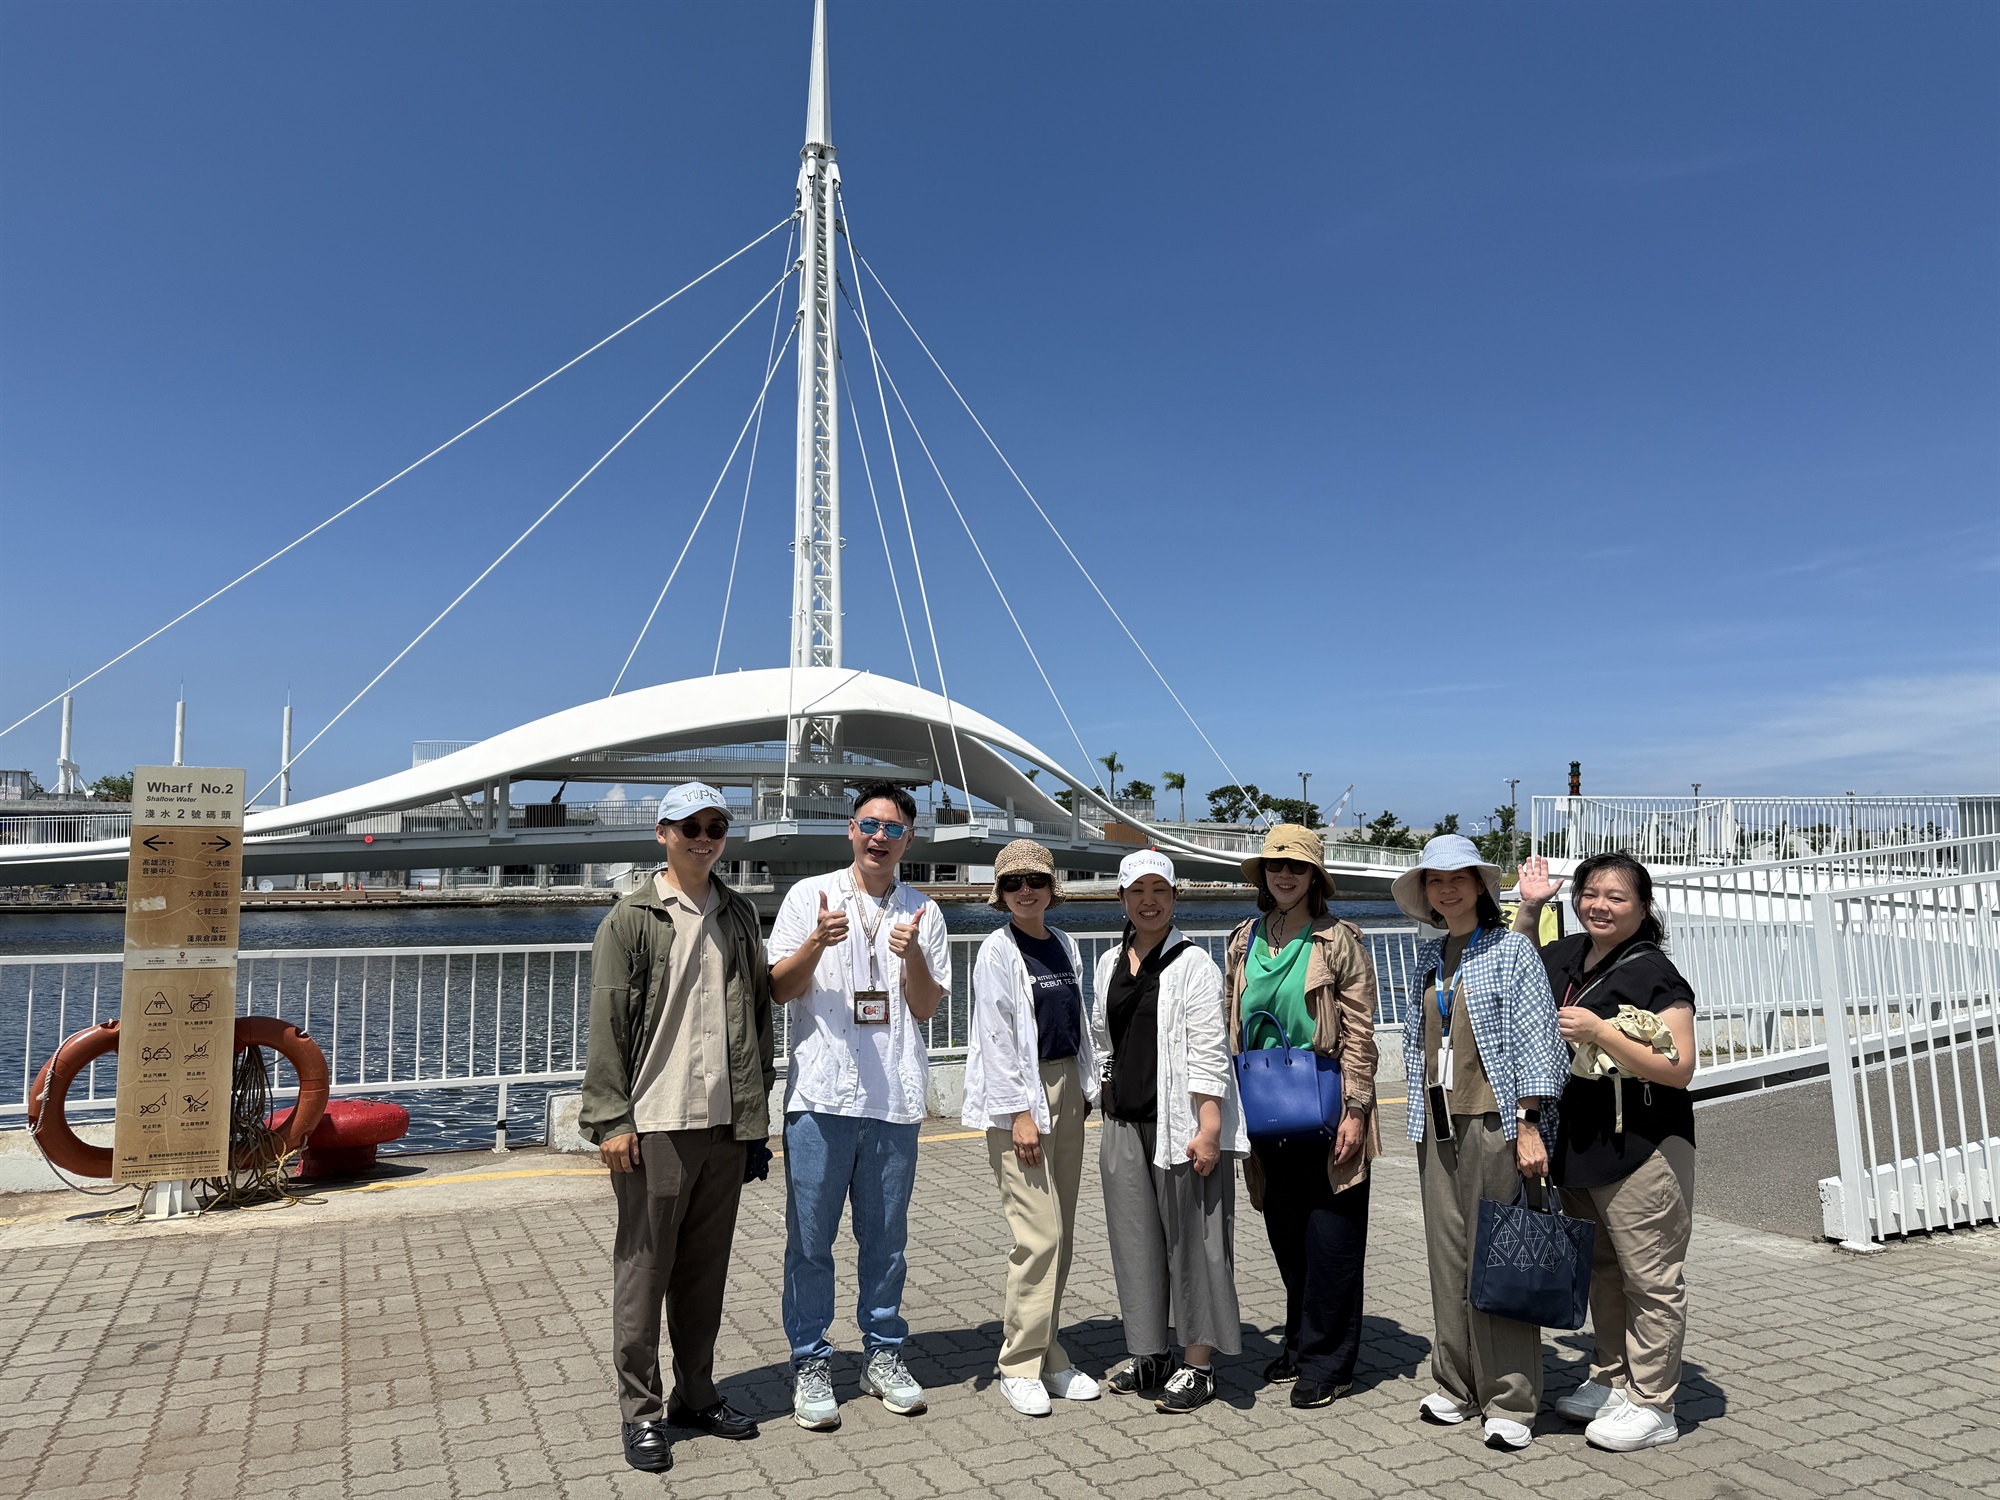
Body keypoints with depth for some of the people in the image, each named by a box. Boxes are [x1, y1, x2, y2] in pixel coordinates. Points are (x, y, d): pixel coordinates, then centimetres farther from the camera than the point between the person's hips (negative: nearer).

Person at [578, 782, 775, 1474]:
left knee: (707, 1268, 14)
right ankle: (641, 1410, 18)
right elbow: (608, 1027, -6)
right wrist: (612, 1120, -11)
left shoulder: (740, 915, 10)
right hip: (656, 1125, -4)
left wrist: (757, 1111, 12)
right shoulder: (630, 920, -3)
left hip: (727, 1123, 5)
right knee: (644, 1268, 4)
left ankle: (697, 1394, 27)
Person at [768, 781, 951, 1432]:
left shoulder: (923, 912, 8)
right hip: (821, 1092, -2)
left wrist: (911, 955, -14)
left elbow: (926, 1006, 5)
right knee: (810, 1238, 4)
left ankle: (883, 1353, 27)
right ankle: (811, 1362, 18)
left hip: (894, 1097, 2)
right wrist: (817, 943, -19)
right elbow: (779, 989, -1)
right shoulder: (810, 895, 2)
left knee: (886, 1237, 12)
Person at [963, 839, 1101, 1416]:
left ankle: (1048, 1353, 22)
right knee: (1040, 1235, -8)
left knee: (1062, 1233, 11)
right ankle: (1019, 1364, 6)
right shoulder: (998, 952, -8)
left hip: (1066, 1089, 7)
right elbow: (995, 1036, -12)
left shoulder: (1064, 944, 11)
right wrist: (1020, 1111, -15)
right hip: (1019, 1094, -7)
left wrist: (1087, 1088, 14)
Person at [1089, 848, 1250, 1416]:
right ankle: (1150, 1354, 26)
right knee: (1136, 1238, 11)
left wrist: (1208, 1127, -18)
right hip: (1125, 1123, 6)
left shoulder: (1193, 964, -7)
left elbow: (1208, 1052, -12)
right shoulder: (1110, 964, 12)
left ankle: (1198, 1364, 14)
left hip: (1179, 1122, -6)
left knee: (1190, 1239, 1)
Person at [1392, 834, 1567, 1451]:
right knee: (1448, 1255, 9)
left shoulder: (1512, 949, -3)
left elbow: (1536, 1038, -8)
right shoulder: (1430, 957, 13)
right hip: (1438, 1124, 6)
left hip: (1494, 1121, -5)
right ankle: (1456, 1384, 21)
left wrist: (1529, 1125, -13)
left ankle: (1510, 1401, 8)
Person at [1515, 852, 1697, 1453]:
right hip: (1579, 1147, 8)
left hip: (1643, 1149, -8)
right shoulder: (1569, 955, 6)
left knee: (1651, 1279, 3)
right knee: (1602, 1270, 19)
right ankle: (1610, 1380, 34)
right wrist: (1527, 908, 15)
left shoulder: (1654, 974, -14)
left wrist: (1599, 1032, -26)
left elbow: (1678, 1069, -20)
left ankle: (1652, 1405, 16)